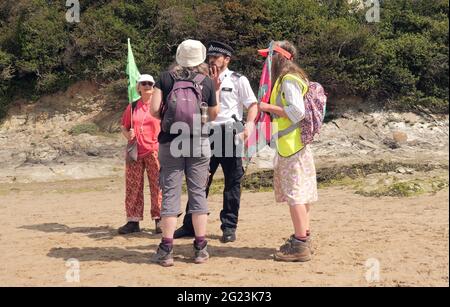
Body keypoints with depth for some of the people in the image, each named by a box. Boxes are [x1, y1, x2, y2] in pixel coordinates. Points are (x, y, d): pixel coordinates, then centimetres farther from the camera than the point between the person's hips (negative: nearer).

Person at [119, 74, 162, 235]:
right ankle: (133, 221, 12)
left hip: (154, 151, -3)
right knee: (132, 186, 5)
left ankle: (159, 220, 4)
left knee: (157, 185, -3)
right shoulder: (132, 107, 11)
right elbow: (124, 127, 18)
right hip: (135, 152, 4)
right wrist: (127, 135, -4)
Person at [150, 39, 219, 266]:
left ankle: (166, 249, 2)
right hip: (199, 143, 0)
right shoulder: (207, 82, 1)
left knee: (170, 193, 3)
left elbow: (154, 110, -7)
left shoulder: (165, 78, -1)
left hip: (170, 143, 0)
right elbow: (214, 115, 7)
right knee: (198, 192, 8)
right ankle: (200, 248, 10)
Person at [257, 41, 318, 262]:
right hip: (292, 144, 10)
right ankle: (303, 238, 21)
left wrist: (270, 107, -14)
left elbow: (297, 111, -22)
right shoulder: (287, 78, 18)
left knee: (294, 193, -9)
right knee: (300, 193, 13)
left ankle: (300, 245, -6)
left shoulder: (288, 80, -13)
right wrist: (271, 110, 14)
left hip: (291, 145, -10)